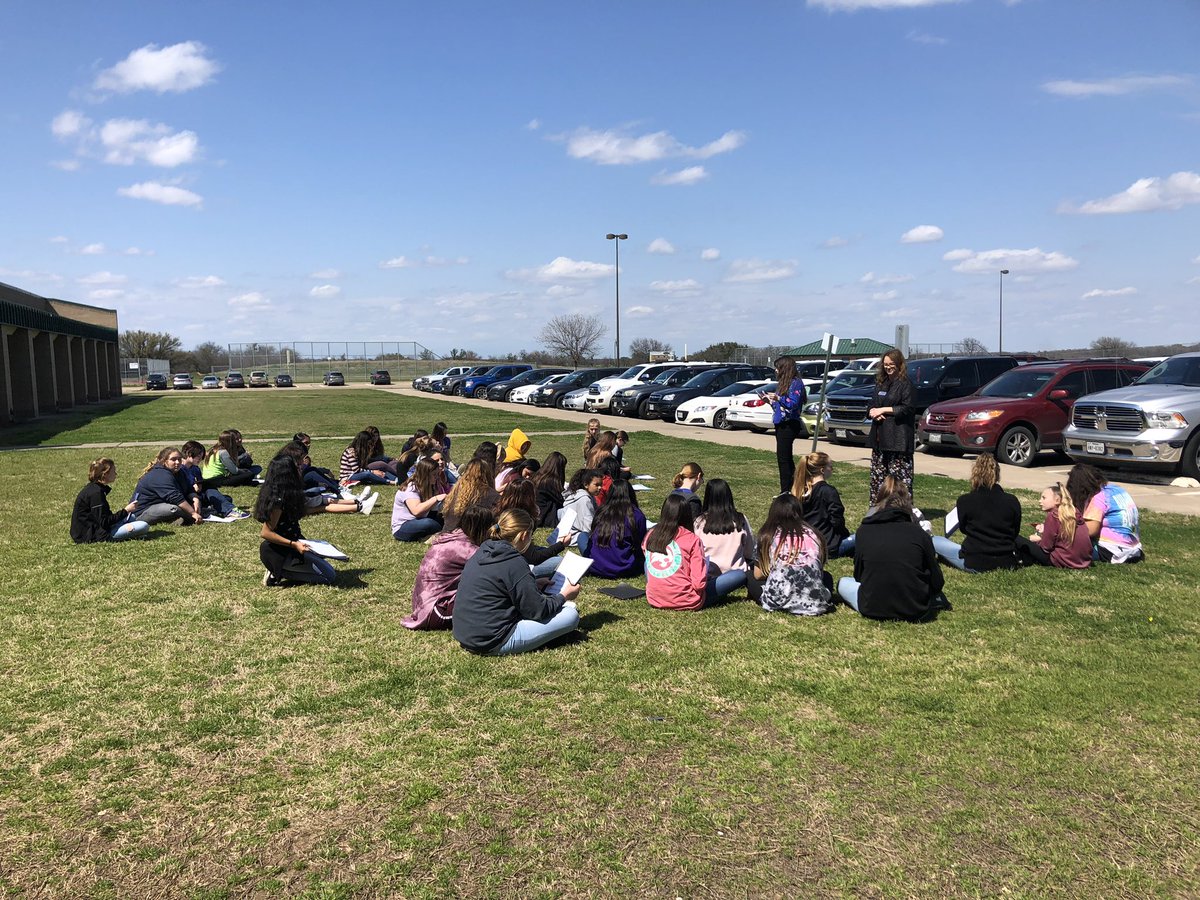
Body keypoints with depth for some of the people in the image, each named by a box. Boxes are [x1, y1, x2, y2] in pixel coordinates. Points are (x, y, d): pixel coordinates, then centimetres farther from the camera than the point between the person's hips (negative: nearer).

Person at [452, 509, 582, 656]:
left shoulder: (481, 553, 8)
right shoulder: (514, 564, -18)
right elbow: (538, 611, -13)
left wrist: (536, 585, 23)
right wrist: (563, 596, 5)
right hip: (493, 645, -9)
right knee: (571, 615, -8)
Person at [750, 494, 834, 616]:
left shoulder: (768, 535, 5)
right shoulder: (812, 533, 10)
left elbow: (758, 575, 9)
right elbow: (820, 568, 17)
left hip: (778, 599, -3)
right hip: (814, 600, 3)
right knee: (826, 578, 35)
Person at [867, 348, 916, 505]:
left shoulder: (905, 384, -4)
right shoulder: (880, 383, 19)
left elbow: (907, 408, -13)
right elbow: (872, 406, 21)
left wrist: (883, 410, -12)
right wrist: (873, 412, -2)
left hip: (898, 437, -7)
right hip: (880, 436, 7)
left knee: (900, 475, -8)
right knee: (877, 474, 9)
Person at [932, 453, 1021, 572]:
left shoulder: (965, 501, -11)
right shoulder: (1012, 501, -5)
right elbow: (1016, 533, 7)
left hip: (975, 563, -3)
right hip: (1006, 563, 3)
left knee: (934, 541, 13)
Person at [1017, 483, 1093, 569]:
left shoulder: (1053, 515, -12)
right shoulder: (1075, 512, 9)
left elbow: (1046, 547, -9)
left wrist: (1037, 539, 11)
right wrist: (1045, 531, 13)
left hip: (1062, 562, -8)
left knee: (1018, 540, -1)